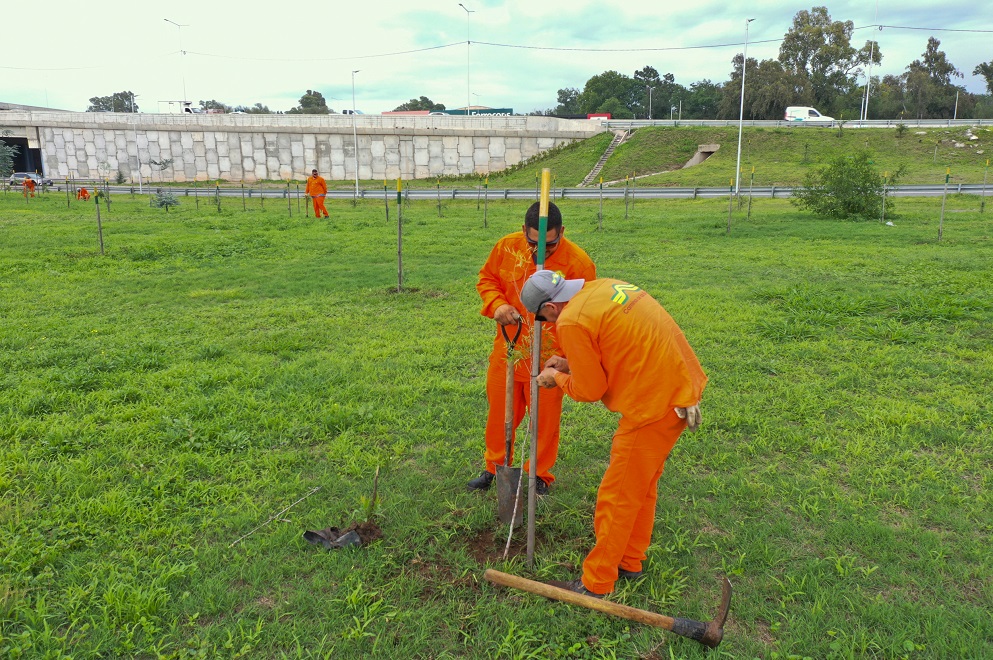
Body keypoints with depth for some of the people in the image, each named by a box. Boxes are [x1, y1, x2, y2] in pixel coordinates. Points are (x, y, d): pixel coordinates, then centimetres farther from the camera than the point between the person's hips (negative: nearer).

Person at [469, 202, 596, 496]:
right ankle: (494, 467, 38)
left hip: (548, 356, -3)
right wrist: (496, 305, -12)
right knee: (499, 412, 16)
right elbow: (487, 278, 9)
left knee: (545, 417, 9)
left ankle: (540, 475, 31)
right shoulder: (507, 246, -7)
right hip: (507, 349, 3)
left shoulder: (578, 263, -17)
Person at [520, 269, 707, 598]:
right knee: (643, 485, 23)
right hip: (682, 385, 9)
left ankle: (596, 585, 18)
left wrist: (557, 378, 10)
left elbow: (590, 390, -9)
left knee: (617, 498, 4)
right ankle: (630, 562, 38)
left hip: (654, 404, -9)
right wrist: (572, 363, 15)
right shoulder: (604, 287, 9)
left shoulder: (572, 321, -17)